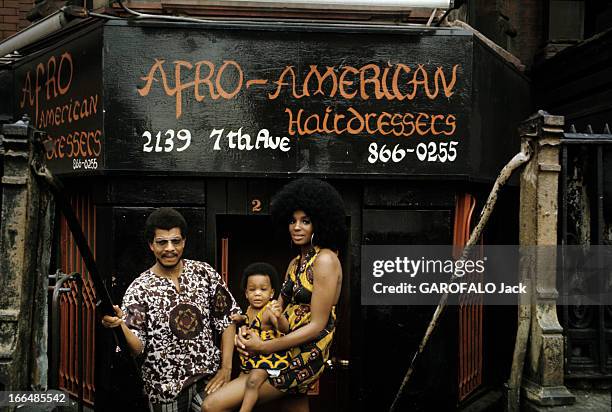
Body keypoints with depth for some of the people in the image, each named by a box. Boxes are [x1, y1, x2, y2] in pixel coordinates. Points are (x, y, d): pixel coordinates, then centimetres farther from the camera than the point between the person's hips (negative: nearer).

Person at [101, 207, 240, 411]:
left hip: (208, 378, 1)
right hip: (166, 387, -1)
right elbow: (137, 348, -12)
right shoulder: (139, 289, -8)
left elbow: (227, 317, 4)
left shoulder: (204, 273, -1)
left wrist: (226, 367, -3)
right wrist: (120, 325, -32)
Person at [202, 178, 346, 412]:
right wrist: (247, 332, -9)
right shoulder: (295, 263, 15)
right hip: (288, 352, 8)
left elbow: (317, 325, -17)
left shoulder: (326, 259, -12)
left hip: (305, 356, -8)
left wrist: (263, 347, -16)